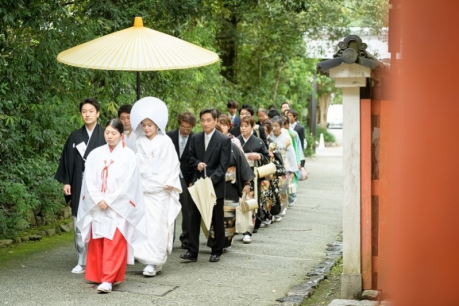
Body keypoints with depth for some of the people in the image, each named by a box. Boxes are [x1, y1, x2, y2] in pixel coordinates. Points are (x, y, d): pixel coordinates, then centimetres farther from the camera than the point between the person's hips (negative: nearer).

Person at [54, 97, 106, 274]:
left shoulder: (105, 136, 1)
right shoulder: (75, 137, 9)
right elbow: (67, 160, 10)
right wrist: (66, 182, 3)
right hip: (79, 186, 3)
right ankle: (82, 262, 11)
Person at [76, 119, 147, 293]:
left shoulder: (128, 155, -1)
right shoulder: (95, 154, 7)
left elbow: (128, 183, -7)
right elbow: (89, 180, 3)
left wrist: (109, 200, -11)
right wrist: (98, 200, -10)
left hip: (118, 207, -3)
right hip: (97, 207, 3)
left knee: (114, 244, -9)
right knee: (97, 244, 6)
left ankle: (108, 280, -11)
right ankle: (97, 276, 16)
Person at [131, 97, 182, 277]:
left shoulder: (165, 141, -2)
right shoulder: (140, 142, 9)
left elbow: (172, 164, -1)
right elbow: (137, 164, 13)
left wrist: (169, 182, -9)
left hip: (160, 190, -4)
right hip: (143, 188, 4)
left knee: (157, 225, -7)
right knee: (143, 223, -1)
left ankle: (153, 262, -7)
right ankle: (148, 258, 7)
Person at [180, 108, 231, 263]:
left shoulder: (224, 140, -7)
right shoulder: (195, 138, 7)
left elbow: (223, 165, -12)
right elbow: (191, 157, 14)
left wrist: (211, 180, -23)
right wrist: (197, 163, -9)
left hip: (216, 185, -4)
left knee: (217, 220, 6)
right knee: (194, 218, 2)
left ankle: (217, 251, 17)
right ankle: (192, 251, 6)